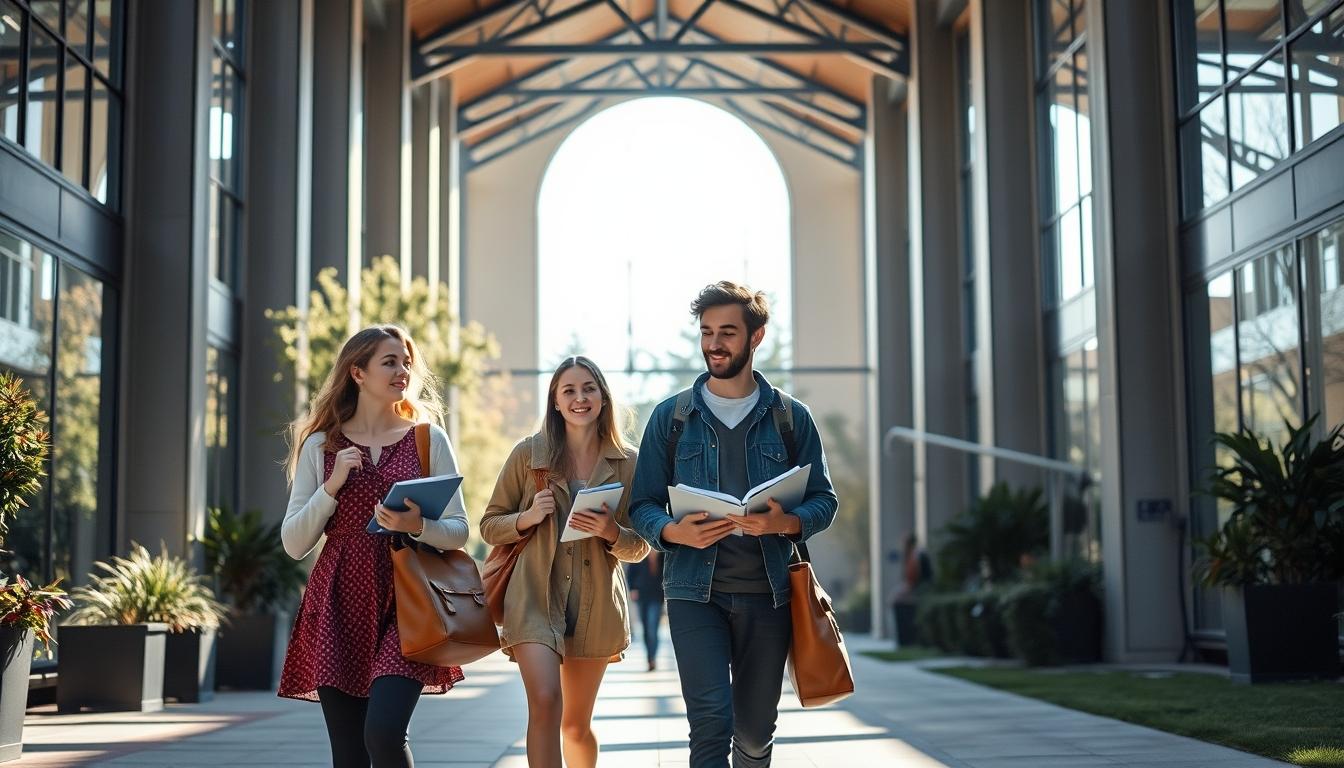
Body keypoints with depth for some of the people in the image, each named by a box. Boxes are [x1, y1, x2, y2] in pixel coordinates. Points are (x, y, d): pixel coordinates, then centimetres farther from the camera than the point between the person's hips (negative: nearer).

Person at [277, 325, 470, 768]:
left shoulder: (429, 439, 8)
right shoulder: (321, 445, 8)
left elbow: (459, 531, 5)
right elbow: (294, 544, 5)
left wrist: (416, 526, -15)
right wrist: (332, 486, -8)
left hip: (405, 603, -1)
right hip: (339, 606, 1)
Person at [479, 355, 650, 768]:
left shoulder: (627, 462, 3)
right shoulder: (528, 454, 1)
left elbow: (640, 547, 7)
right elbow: (489, 526, 7)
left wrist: (613, 533, -14)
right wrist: (528, 517, -13)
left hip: (596, 606, 2)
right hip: (535, 598, -2)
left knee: (577, 724, 12)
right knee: (545, 703, -22)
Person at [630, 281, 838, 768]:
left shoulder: (790, 417, 7)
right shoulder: (671, 416, 6)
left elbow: (823, 500, 6)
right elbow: (643, 506, 6)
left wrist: (786, 523, -16)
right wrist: (676, 532, -17)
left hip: (767, 594, 1)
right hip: (695, 591, -1)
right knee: (711, 720, -15)